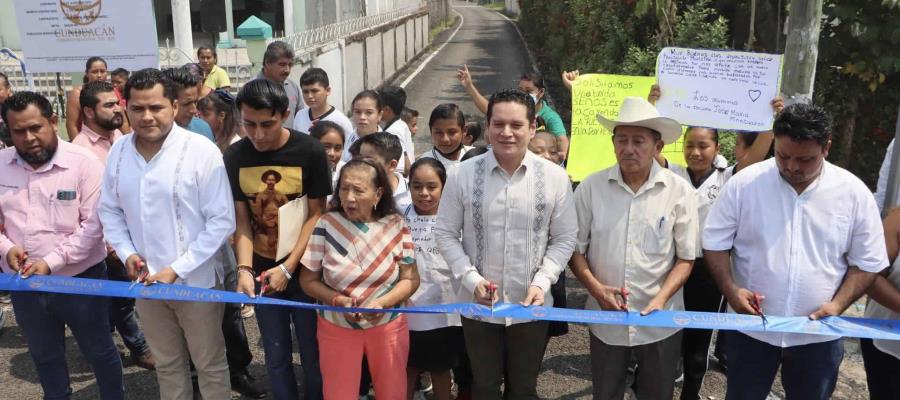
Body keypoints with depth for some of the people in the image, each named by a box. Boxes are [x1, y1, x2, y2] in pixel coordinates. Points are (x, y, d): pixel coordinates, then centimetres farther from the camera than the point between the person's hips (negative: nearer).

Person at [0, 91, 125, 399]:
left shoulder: (83, 163, -14)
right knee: (44, 357, 22)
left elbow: (94, 224, -17)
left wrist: (51, 262, -22)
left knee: (99, 351, 14)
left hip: (80, 279, -4)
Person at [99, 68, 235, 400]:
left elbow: (221, 221, -16)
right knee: (166, 364, 22)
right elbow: (110, 211, 10)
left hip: (196, 280, -4)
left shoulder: (201, 151, -16)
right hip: (146, 281, 5)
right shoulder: (118, 152, 0)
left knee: (210, 365, 12)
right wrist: (126, 252, -7)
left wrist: (177, 269, -18)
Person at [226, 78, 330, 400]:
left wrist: (288, 268, -14)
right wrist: (244, 269, -14)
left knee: (312, 351, 9)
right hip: (263, 272, 2)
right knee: (276, 356, 12)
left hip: (304, 270, -2)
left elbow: (317, 215, -9)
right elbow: (242, 220, -1)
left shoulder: (310, 152, -12)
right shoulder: (235, 157, -4)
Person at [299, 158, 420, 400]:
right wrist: (339, 301, -21)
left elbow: (410, 279, -5)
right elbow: (309, 280, -5)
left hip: (388, 325, 1)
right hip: (337, 326, -1)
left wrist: (382, 303, -22)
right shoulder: (326, 225, -11)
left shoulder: (396, 226, -9)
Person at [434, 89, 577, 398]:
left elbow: (564, 238, -1)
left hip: (531, 306, 0)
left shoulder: (555, 177, -7)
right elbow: (445, 234, -2)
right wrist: (471, 279, -14)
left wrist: (542, 282, -14)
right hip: (479, 305, 0)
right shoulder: (463, 174, -7)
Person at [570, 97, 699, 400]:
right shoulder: (591, 187, -6)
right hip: (605, 319, 1)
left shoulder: (679, 191, -7)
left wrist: (661, 299, -17)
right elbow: (576, 249, 0)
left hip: (660, 322, 0)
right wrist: (596, 289, -14)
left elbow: (686, 258, -3)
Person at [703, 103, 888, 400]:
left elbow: (867, 261, 1)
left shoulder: (853, 192, -6)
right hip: (751, 328, -1)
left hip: (818, 335, 1)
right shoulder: (744, 183, -9)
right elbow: (716, 242, -2)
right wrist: (730, 289, -16)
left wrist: (838, 304, -13)